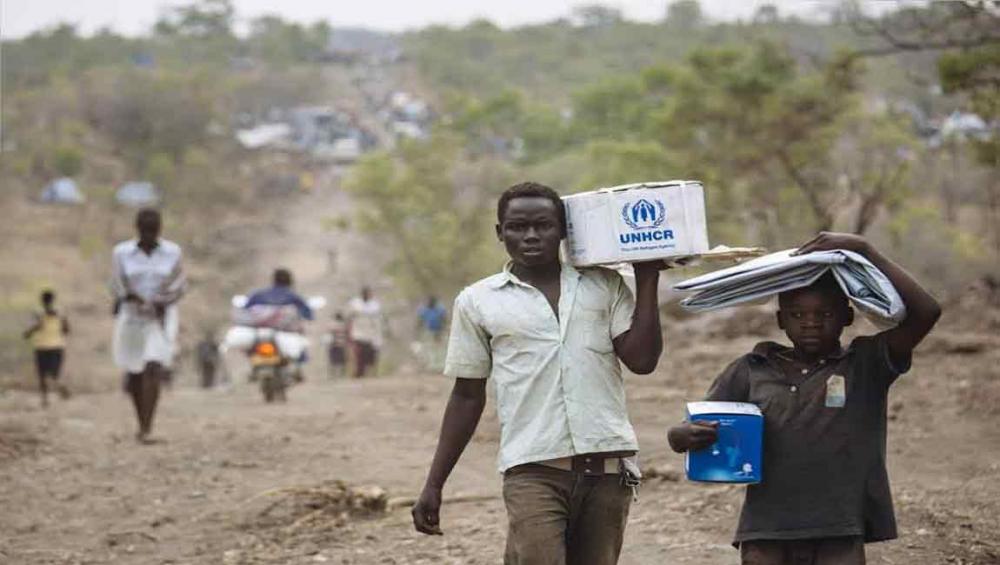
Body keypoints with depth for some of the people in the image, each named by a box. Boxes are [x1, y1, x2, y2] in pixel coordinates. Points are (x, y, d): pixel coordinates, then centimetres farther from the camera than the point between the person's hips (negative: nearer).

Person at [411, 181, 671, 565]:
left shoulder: (604, 285, 12)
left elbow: (642, 359, 2)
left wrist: (647, 279, 5)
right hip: (534, 470, -2)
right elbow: (467, 396, 13)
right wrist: (433, 485, 11)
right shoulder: (477, 302, 9)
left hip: (608, 464, 2)